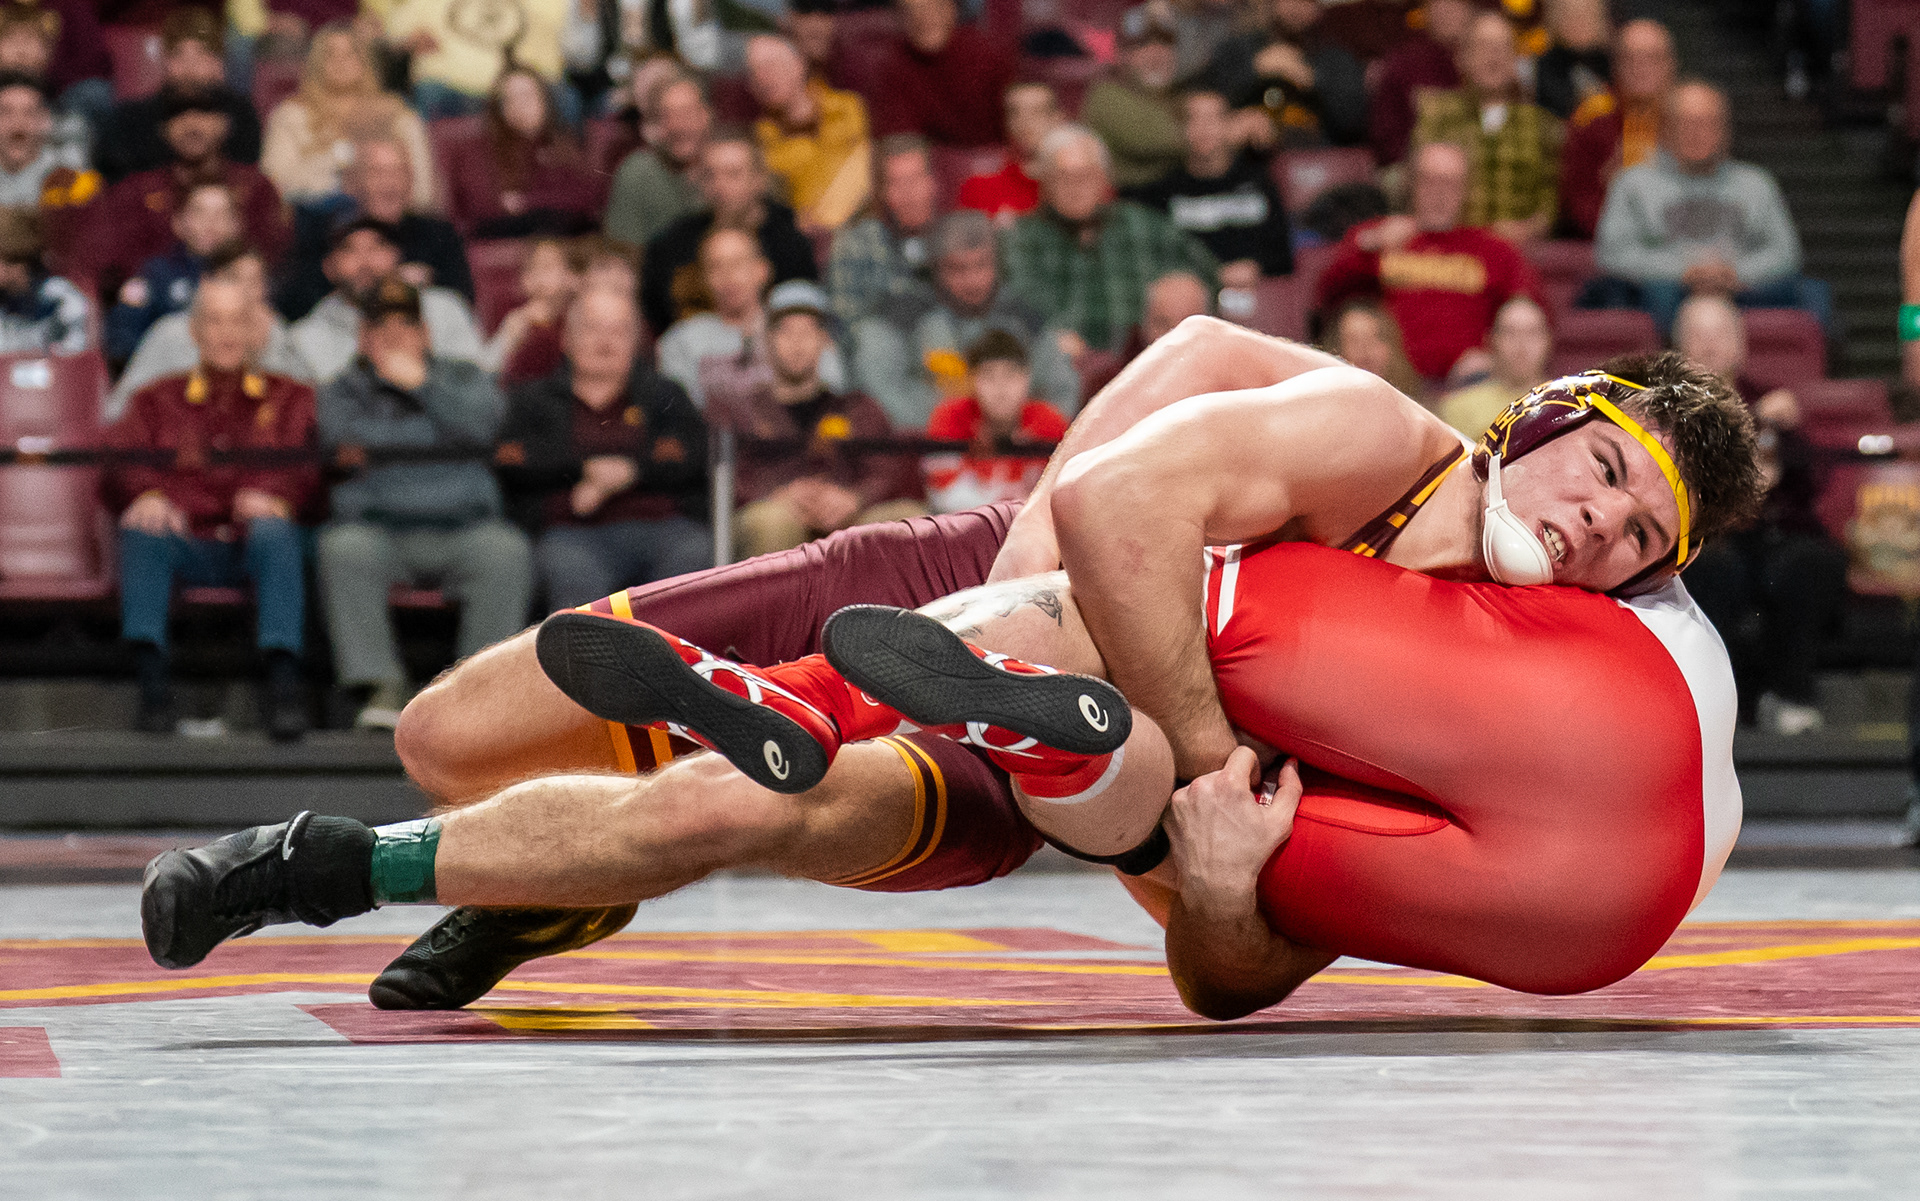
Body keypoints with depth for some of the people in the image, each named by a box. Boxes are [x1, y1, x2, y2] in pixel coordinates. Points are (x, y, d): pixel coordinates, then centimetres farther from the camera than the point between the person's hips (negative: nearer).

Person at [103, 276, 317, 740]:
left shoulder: (291, 399, 22)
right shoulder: (157, 401, 24)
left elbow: (309, 460, 0)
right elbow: (118, 466, 6)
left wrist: (272, 494, -25)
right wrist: (147, 495, -21)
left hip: (255, 545, -1)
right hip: (186, 542, 1)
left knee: (275, 531, -36)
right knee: (140, 529, -32)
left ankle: (284, 679, -46)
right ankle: (151, 674, -39)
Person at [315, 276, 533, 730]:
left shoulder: (464, 378, 21)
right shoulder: (341, 390, 19)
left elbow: (481, 427, -2)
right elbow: (345, 440, -4)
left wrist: (420, 384, -3)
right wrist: (441, 435, -2)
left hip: (462, 526, 0)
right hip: (380, 529, 0)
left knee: (507, 552, -32)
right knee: (344, 548, -34)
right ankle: (380, 687, -35)